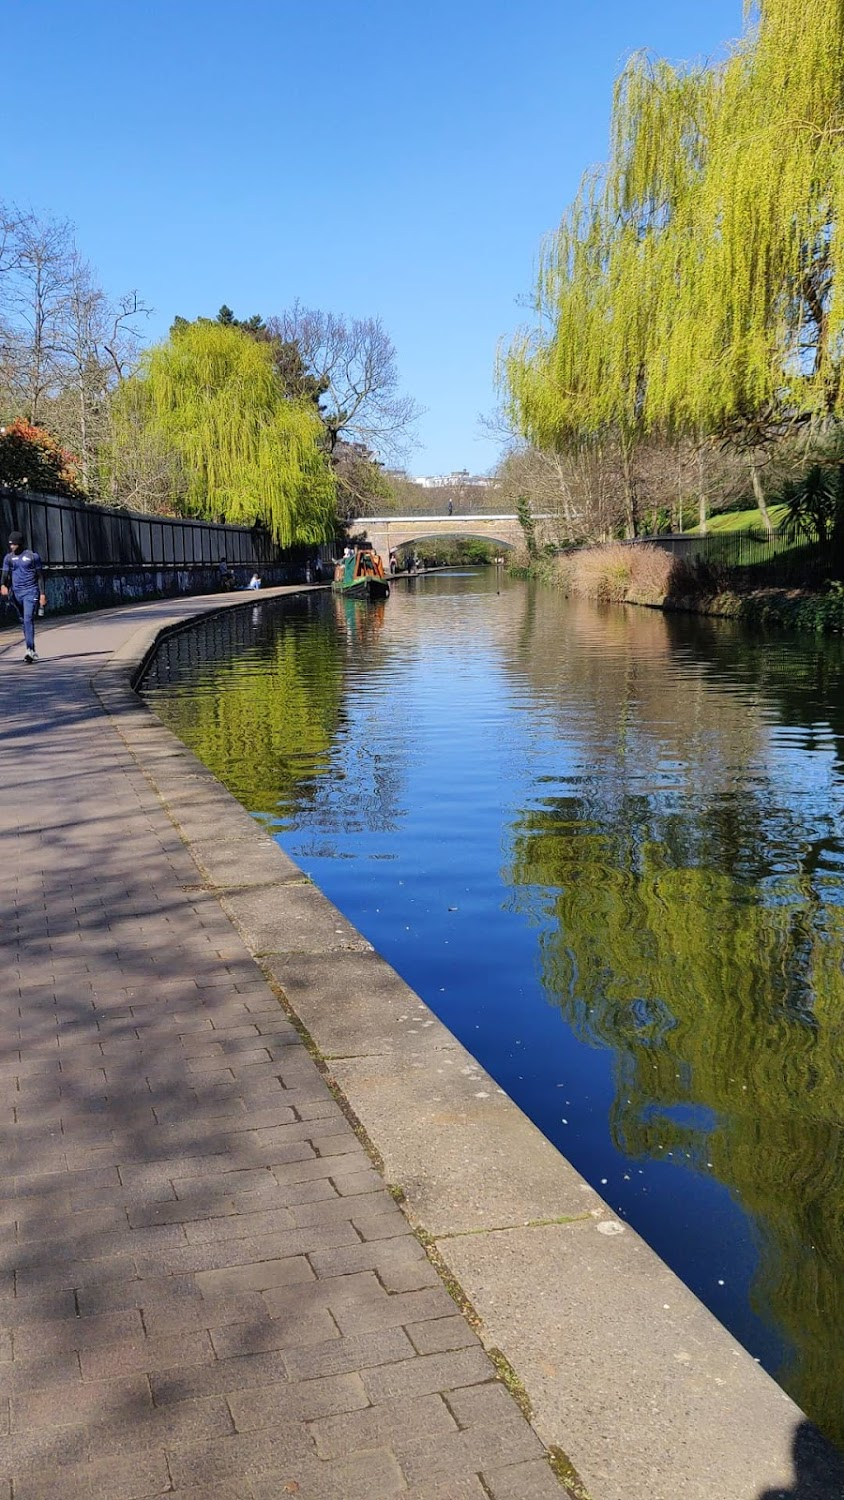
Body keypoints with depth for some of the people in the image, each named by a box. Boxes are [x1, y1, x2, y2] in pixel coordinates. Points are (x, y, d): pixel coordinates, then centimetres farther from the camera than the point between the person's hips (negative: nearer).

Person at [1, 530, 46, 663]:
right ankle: (32, 651, 18)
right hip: (16, 592, 5)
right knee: (23, 621, 9)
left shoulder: (33, 556, 0)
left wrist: (42, 593, -5)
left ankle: (29, 650, -25)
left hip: (31, 592, -5)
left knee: (28, 619, -18)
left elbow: (40, 576, 2)